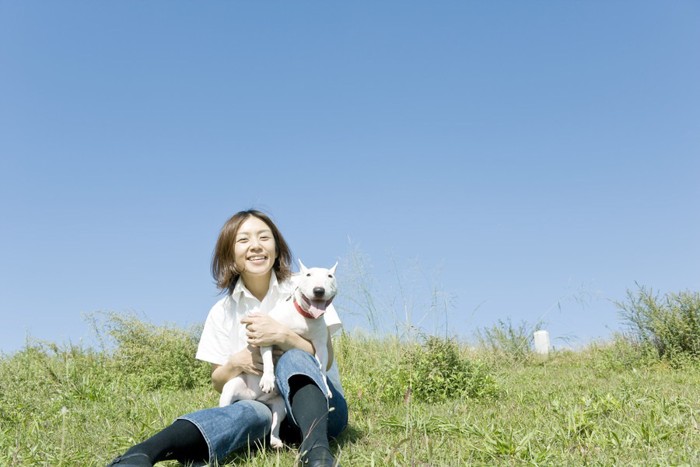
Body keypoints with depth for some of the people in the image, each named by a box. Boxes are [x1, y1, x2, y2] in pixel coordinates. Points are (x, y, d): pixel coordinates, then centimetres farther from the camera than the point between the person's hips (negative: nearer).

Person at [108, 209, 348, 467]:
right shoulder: (223, 312, 3)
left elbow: (326, 359, -9)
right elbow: (218, 383, 7)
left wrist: (282, 336, -27)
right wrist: (236, 363, -16)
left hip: (318, 404, 0)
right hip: (263, 406, 1)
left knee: (293, 359, -32)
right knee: (249, 412, -35)